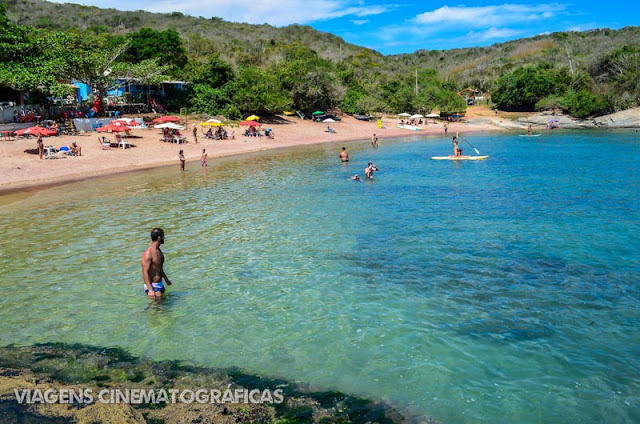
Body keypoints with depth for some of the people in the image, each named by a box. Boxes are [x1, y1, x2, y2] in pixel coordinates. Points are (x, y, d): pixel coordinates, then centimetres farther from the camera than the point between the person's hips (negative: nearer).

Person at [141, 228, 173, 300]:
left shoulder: (158, 251, 9)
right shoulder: (148, 253, -20)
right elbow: (145, 273, -24)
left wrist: (166, 279, 35)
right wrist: (150, 290, -30)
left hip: (160, 284, 9)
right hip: (152, 286, -9)